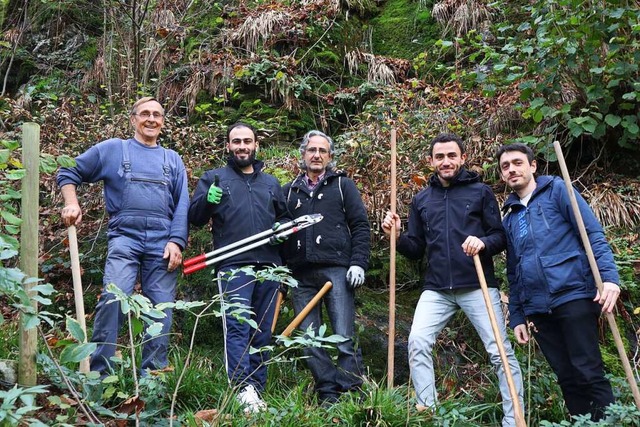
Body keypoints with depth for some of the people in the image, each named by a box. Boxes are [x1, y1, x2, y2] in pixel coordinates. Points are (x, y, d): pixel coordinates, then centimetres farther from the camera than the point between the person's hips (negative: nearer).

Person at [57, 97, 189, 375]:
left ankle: (153, 375, 10)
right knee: (114, 298, -20)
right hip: (125, 237, -3)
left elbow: (182, 205, 12)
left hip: (162, 243, 3)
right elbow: (68, 173, 15)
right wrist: (72, 204, -2)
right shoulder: (112, 149, 12)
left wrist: (176, 241, -1)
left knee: (162, 309, 1)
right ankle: (98, 372, -11)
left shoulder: (173, 160, 19)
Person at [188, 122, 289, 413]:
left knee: (262, 332, 6)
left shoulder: (271, 183, 22)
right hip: (233, 266, -4)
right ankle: (244, 389, -20)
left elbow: (284, 217, 28)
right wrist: (206, 200, -18)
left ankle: (258, 389, 12)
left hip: (268, 266, 4)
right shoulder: (213, 178, 12)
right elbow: (194, 218, 4)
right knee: (237, 327, -15)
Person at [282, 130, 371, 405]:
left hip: (336, 270, -3)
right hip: (301, 276, 4)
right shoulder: (290, 191, 19)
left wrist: (358, 263, -7)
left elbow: (360, 226, 5)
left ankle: (351, 392, 1)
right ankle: (327, 393, 11)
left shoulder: (342, 185, 11)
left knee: (344, 338, -7)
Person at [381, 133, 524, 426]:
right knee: (417, 343, -12)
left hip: (478, 286, -2)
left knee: (500, 351, -2)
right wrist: (396, 236, -6)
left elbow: (501, 237, 2)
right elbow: (416, 249, 14)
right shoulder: (421, 200, 12)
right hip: (436, 289, 3)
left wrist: (483, 243, -19)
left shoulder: (481, 192, 3)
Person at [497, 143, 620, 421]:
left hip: (573, 295, -5)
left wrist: (609, 276, -19)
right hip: (537, 309, 5)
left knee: (588, 373, -8)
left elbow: (593, 233, -5)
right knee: (567, 378, 8)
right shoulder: (510, 218, 19)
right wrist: (517, 317, 15)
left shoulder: (556, 190, 4)